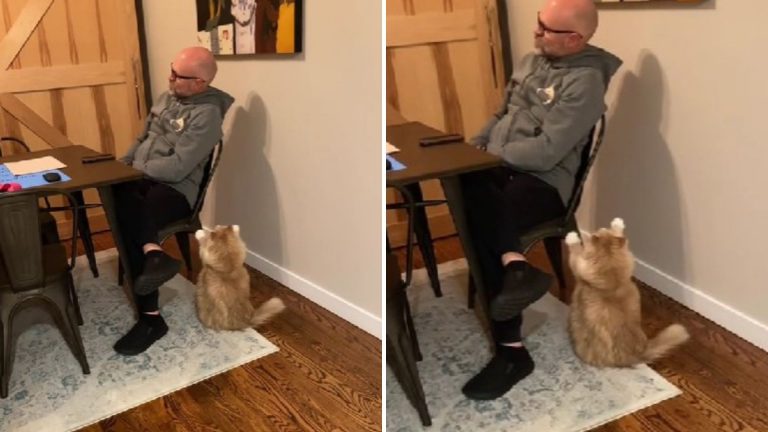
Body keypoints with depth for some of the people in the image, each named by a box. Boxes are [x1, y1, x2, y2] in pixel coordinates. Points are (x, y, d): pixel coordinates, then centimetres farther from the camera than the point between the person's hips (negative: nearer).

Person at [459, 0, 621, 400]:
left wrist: (488, 154, -12)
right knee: (473, 189, -30)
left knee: (478, 220, -33)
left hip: (544, 181, -7)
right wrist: (475, 145, 7)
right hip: (502, 167, 7)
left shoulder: (585, 81, -12)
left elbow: (545, 152, -19)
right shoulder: (531, 61, 16)